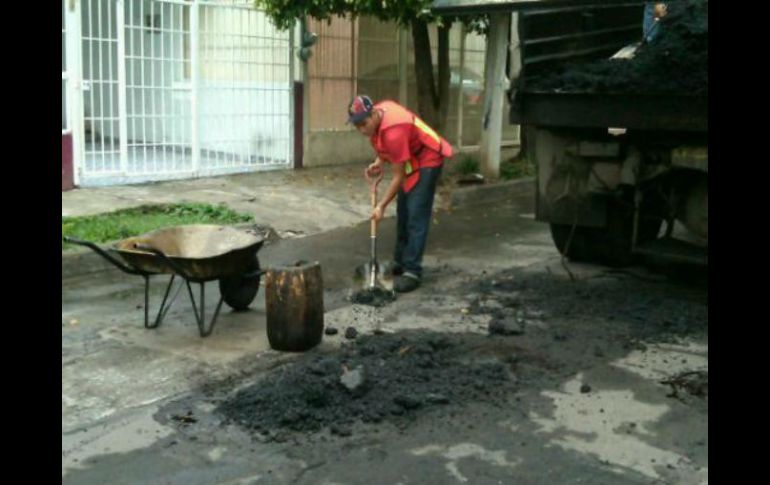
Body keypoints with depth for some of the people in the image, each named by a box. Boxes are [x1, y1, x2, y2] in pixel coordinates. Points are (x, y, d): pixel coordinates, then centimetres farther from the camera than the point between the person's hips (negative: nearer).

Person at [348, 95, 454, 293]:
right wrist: (379, 161, -2)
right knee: (403, 214, 14)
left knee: (416, 217, -14)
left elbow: (398, 177, -27)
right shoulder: (379, 110, -9)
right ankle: (400, 262, 24)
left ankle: (413, 272, -11)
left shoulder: (393, 132, -35)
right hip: (411, 160, 10)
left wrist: (381, 206, -23)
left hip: (427, 161, -10)